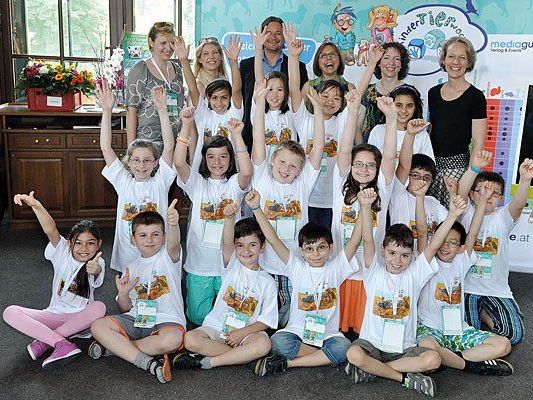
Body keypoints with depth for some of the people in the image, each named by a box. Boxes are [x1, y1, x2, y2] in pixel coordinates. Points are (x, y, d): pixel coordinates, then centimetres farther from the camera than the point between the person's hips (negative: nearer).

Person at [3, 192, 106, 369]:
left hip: (81, 317, -1)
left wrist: (95, 270, -61)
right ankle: (62, 344, -29)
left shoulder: (97, 263, -11)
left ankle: (44, 340, -23)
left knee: (99, 307, -34)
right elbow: (51, 230, -27)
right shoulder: (63, 252, -7)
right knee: (10, 312, -18)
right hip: (55, 314, 2)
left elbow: (96, 276, -35)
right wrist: (35, 205, -46)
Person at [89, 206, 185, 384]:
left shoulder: (168, 257, -1)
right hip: (136, 319, 5)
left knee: (172, 339, -37)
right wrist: (123, 294, -8)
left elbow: (173, 243, -29)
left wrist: (173, 224, -51)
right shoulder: (132, 268, 13)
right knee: (97, 326, -16)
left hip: (166, 320, -4)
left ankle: (113, 346, -16)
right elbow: (126, 308, 16)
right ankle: (148, 363, -25)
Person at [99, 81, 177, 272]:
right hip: (127, 259, 2)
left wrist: (162, 109, -22)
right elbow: (106, 148, -8)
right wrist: (107, 110, -16)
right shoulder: (123, 182, -1)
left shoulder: (160, 181, -5)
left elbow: (169, 147, -16)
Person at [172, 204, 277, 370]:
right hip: (216, 326, 0)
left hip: (247, 332, 0)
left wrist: (241, 333, -16)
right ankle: (242, 355, -15)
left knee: (263, 343, -32)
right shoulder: (232, 266, 2)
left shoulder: (267, 282, 2)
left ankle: (207, 362, -21)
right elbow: (226, 243, -20)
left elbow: (266, 321, -1)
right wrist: (229, 218, -39)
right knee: (190, 339, -27)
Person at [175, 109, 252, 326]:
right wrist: (187, 125, -26)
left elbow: (247, 172, -25)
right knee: (198, 317, 9)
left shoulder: (234, 184, -1)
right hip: (199, 264, 1)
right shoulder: (197, 183, 0)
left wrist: (237, 136, -27)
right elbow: (179, 163, -18)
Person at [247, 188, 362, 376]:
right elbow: (273, 240, -9)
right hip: (297, 331, -1)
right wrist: (256, 208, -17)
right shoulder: (297, 267, 0)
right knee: (278, 341, -31)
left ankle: (287, 363, -20)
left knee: (344, 346, -31)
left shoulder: (336, 268, 1)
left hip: (328, 334, 1)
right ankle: (326, 356, -16)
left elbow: (355, 240, -9)